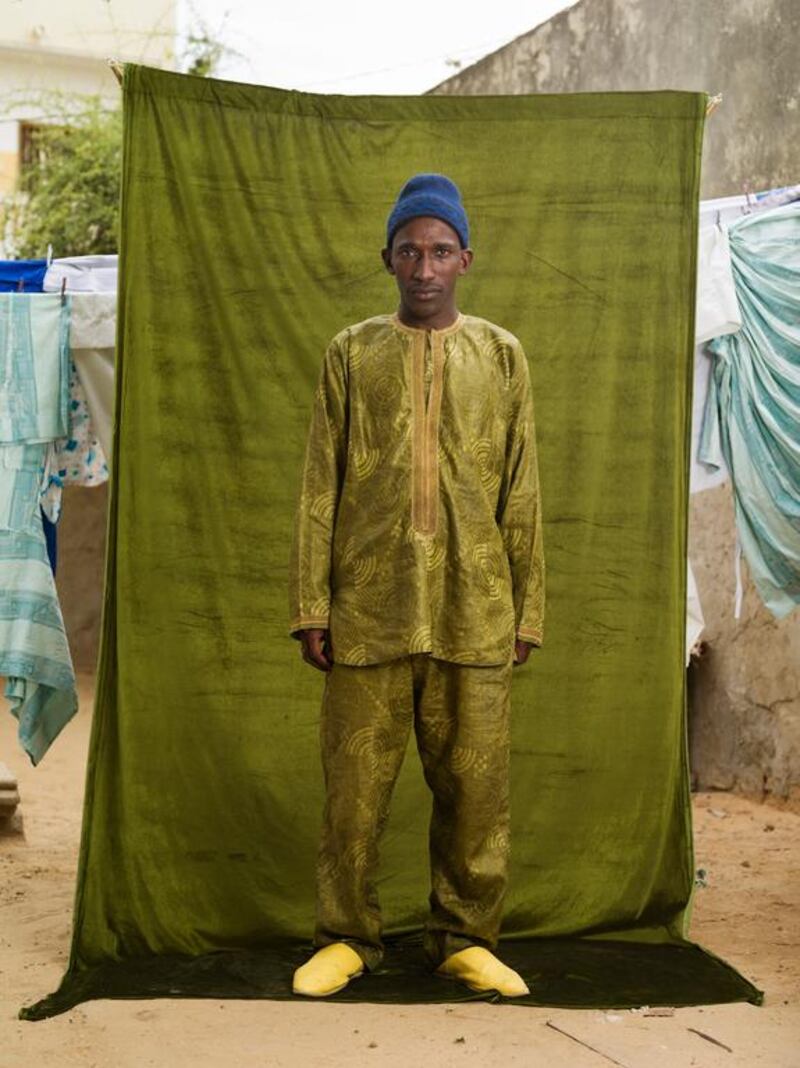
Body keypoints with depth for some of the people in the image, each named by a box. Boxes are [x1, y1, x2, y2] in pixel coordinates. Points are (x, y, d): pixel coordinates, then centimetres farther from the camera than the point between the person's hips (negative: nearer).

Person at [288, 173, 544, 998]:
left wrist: (527, 610, 6)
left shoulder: (502, 356, 10)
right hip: (368, 610, -1)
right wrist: (309, 605, -1)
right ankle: (345, 938, 18)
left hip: (474, 613, 1)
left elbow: (522, 494, 10)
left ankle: (464, 938, 19)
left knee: (474, 784, 3)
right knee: (354, 784, 3)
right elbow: (318, 487, 5)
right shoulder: (351, 354, 8)